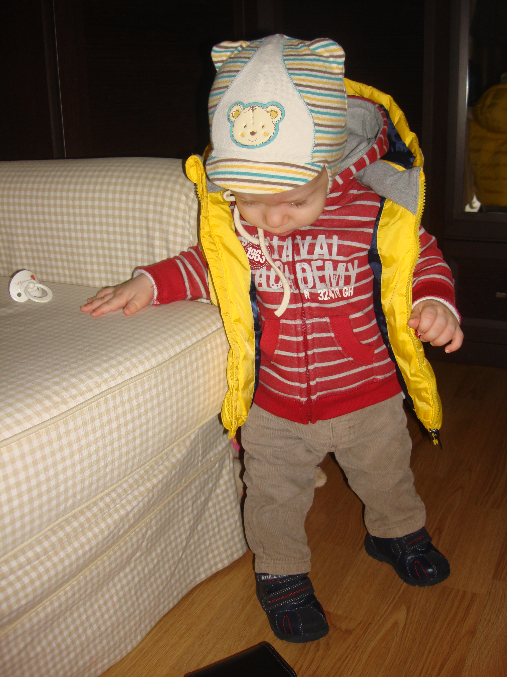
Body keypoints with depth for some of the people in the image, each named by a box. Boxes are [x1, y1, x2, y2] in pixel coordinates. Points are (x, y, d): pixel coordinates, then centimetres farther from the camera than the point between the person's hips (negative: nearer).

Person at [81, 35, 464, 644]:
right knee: (273, 495, 13)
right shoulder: (232, 216, -12)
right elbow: (209, 264, 6)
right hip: (273, 403, 0)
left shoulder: (375, 210, -19)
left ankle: (396, 531, 56)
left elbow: (421, 259, -5)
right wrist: (150, 283, -5)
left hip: (366, 394, 0)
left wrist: (434, 302, -25)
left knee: (386, 475, 24)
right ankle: (280, 572, 40)